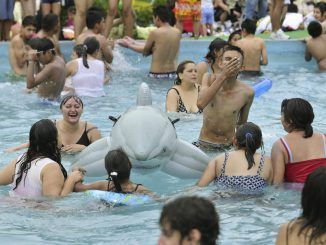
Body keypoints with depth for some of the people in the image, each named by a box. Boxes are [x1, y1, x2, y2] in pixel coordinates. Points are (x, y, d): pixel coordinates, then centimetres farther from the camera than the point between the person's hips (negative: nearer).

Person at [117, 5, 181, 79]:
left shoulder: (155, 33, -12)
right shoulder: (177, 32, 5)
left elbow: (145, 51, 2)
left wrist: (129, 45, 19)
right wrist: (134, 43, 25)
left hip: (157, 75, -6)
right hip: (173, 74, 6)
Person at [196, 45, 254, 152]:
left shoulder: (247, 92, -7)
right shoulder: (209, 79, -6)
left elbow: (242, 124, 9)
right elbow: (200, 104, -27)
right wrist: (223, 76, -27)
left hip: (229, 147, 1)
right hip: (204, 145, -1)